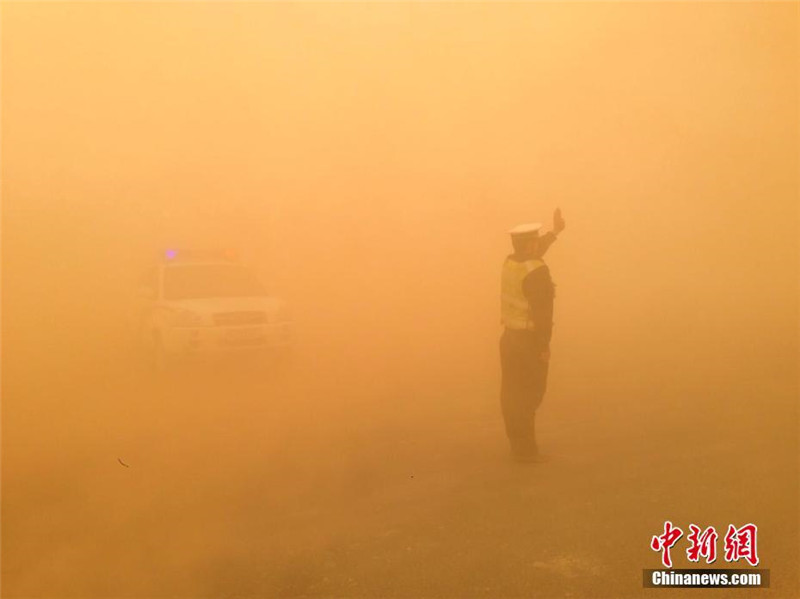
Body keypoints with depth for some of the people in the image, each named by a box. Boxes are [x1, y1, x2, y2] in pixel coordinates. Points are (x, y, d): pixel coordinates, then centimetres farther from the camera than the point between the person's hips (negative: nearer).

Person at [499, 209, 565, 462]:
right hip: (529, 340, -8)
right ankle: (526, 449, 7)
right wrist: (544, 346, -16)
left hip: (509, 336, 8)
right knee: (529, 395, 1)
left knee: (512, 393, 13)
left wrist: (555, 232, 35)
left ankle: (517, 443, 25)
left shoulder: (510, 262, 5)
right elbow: (542, 312, -21)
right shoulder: (537, 272, -19)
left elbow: (532, 255, 26)